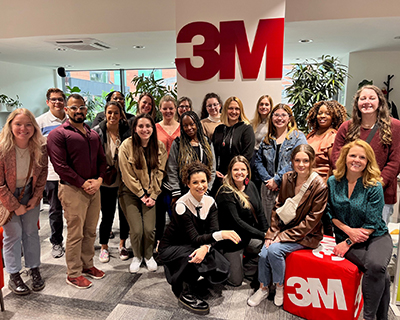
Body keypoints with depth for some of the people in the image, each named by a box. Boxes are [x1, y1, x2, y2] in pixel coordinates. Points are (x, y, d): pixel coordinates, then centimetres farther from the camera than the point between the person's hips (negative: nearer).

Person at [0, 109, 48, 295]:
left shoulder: (40, 148, -15)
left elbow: (42, 172, 0)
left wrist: (36, 197, -6)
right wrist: (15, 206, -15)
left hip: (29, 192, 3)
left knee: (31, 230, 8)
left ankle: (34, 270, 23)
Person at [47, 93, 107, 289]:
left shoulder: (93, 134, 16)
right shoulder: (58, 134, -4)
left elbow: (102, 159, 14)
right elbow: (60, 165, -12)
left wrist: (99, 180, -4)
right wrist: (83, 183, -14)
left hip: (94, 188, 6)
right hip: (72, 190, -6)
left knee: (90, 231, 14)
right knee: (75, 234, 1)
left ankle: (87, 265, 29)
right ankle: (73, 273, 16)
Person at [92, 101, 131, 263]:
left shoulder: (127, 131, -3)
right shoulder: (97, 132, -5)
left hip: (124, 181, 1)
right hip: (106, 182, -1)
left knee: (124, 213, 12)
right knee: (107, 216, 6)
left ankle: (122, 245, 33)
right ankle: (104, 247, 28)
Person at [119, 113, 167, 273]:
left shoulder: (160, 147, -1)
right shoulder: (127, 146, -11)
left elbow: (159, 172, 2)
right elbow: (127, 175, -10)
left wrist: (153, 195, -4)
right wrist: (141, 195, -8)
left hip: (151, 194, 2)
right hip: (130, 193, -2)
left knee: (149, 228, -7)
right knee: (136, 229, -8)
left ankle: (148, 256, 24)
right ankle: (137, 256, 24)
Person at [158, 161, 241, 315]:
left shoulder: (210, 202, -7)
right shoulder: (181, 206, -25)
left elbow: (212, 232, -14)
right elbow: (195, 239, -28)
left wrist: (205, 247, -37)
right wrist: (221, 235, -43)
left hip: (193, 246, 5)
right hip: (171, 248, -5)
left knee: (222, 271, -17)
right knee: (195, 257, -36)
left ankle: (188, 278, 12)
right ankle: (186, 295, -9)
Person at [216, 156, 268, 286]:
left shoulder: (251, 186, 2)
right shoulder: (225, 193, -18)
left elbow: (260, 212, 5)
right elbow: (237, 221, -23)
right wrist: (262, 235, -26)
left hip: (250, 236, 6)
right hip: (233, 240, -6)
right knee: (235, 281, -2)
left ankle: (249, 269, 10)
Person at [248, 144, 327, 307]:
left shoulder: (319, 186, -15)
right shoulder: (287, 178, 1)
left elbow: (311, 221, -15)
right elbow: (278, 207, 5)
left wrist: (283, 236, -18)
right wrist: (272, 233, -6)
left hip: (306, 235, -4)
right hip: (284, 228, 5)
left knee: (274, 249, -25)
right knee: (264, 252, -16)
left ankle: (280, 287, 1)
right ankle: (263, 288, 9)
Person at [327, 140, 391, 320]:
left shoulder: (374, 186, -7)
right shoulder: (333, 182, 0)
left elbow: (372, 224, -9)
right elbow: (330, 213, 5)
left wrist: (348, 243, -15)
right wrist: (348, 230, -11)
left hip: (376, 236, 0)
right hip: (346, 236, 1)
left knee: (376, 266, -32)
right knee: (380, 275, -26)